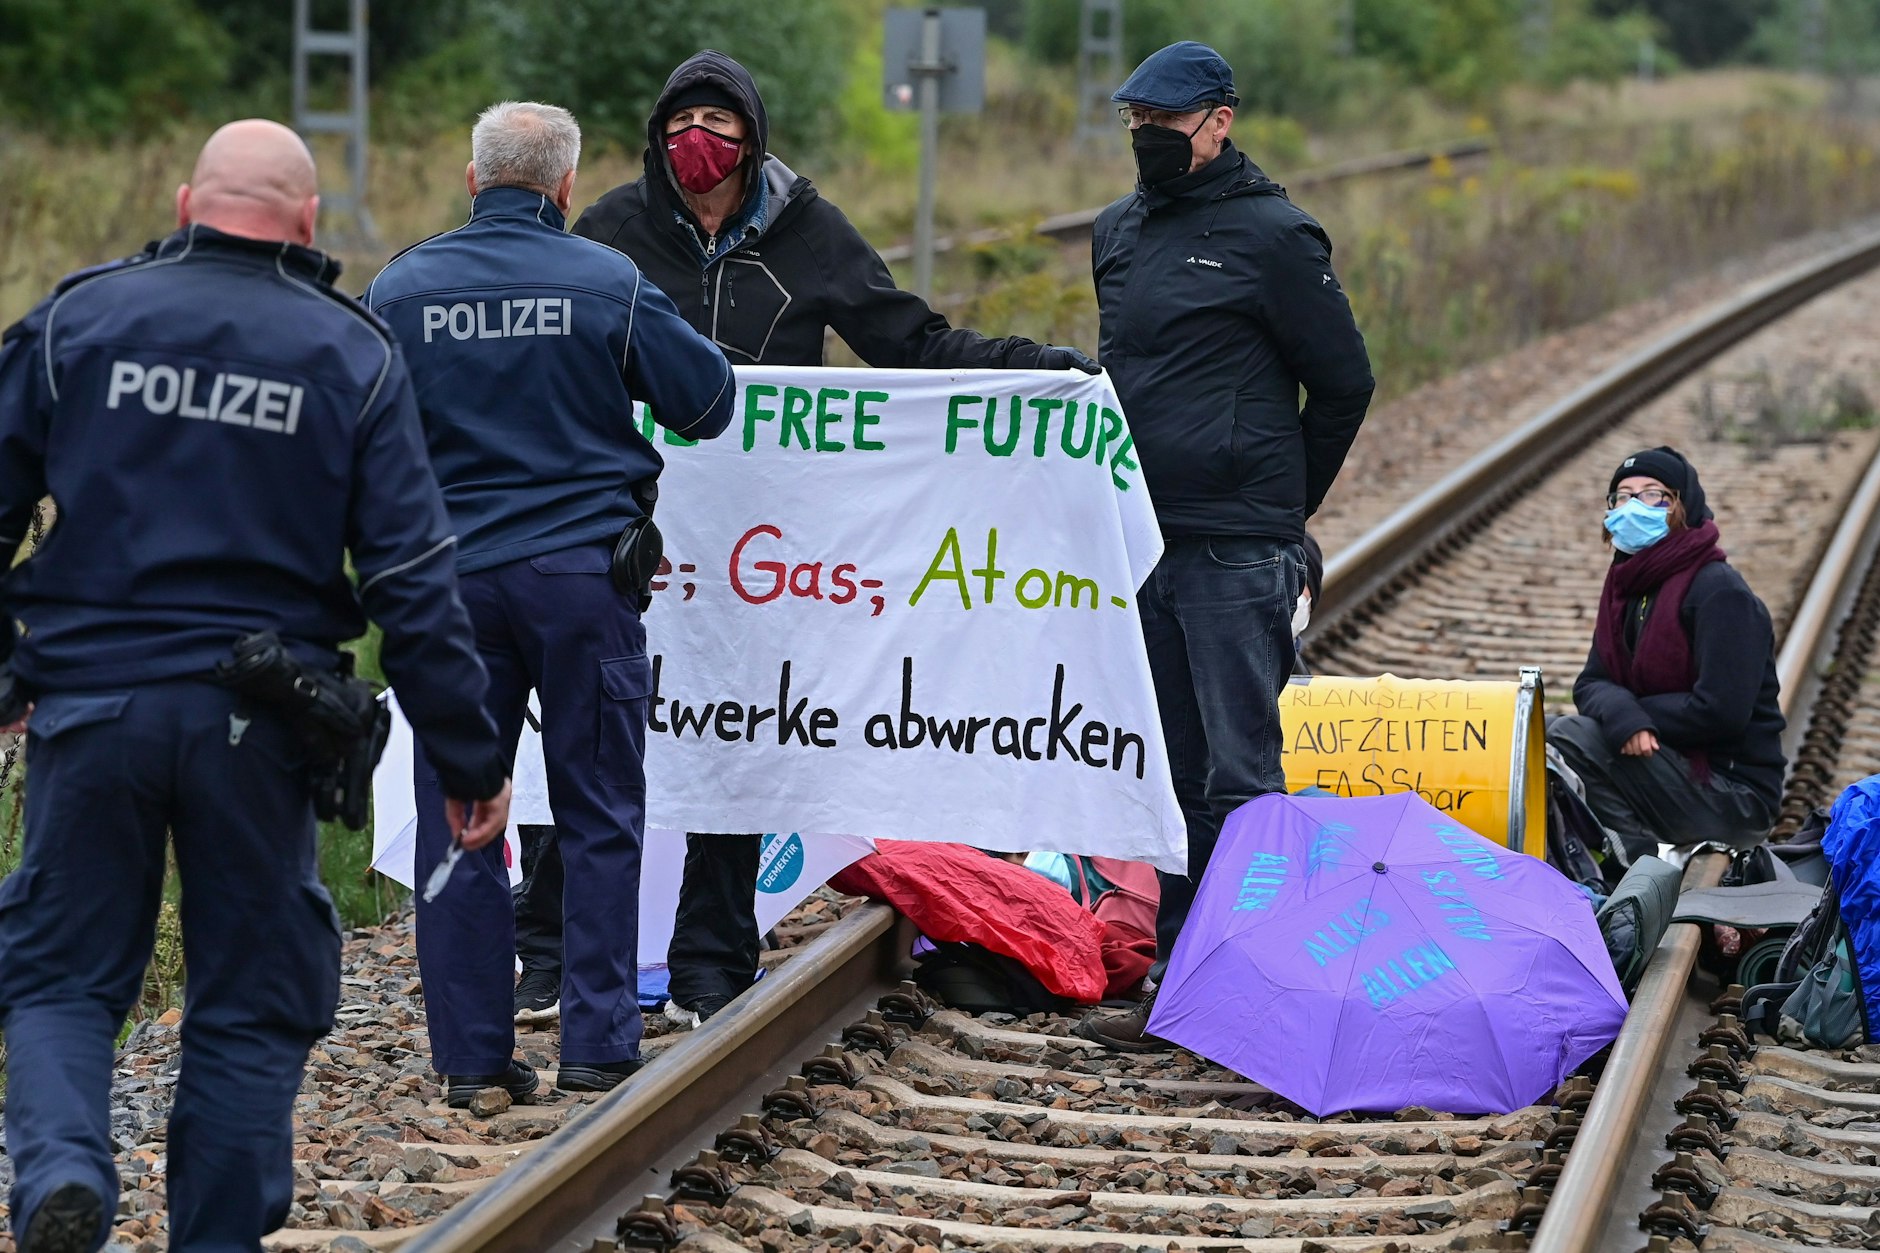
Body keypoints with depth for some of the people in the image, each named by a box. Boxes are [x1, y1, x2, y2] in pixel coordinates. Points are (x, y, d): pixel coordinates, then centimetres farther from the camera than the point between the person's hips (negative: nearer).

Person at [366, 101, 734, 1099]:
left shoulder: (400, 288, 0)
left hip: (451, 577, 2)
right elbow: (708, 402, 2)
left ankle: (471, 1051, 10)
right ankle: (597, 1043, 6)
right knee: (598, 815, 8)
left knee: (457, 817, 8)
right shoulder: (607, 283, -5)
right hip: (582, 568, -1)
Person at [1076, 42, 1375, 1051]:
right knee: (1174, 775, 11)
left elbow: (1345, 382, -1)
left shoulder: (1271, 235, -6)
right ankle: (1178, 980, 16)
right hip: (1138, 542, 7)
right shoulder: (1117, 232, 14)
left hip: (1236, 552, -7)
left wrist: (1283, 503, 8)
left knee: (1239, 778, -5)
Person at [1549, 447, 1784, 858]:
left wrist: (1638, 714, -12)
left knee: (1571, 736, -21)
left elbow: (1721, 711, -23)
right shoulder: (1626, 586, 12)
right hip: (1676, 767, 8)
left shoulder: (1721, 593, -15)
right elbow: (1591, 684, 2)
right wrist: (1622, 716, -22)